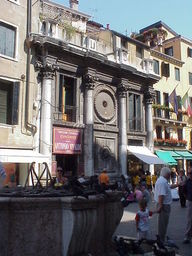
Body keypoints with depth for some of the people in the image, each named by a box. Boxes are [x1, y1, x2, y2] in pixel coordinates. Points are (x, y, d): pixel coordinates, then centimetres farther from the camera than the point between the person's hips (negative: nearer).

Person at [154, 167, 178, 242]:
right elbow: (161, 195, -29)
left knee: (162, 222, 22)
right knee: (163, 223, -1)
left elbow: (169, 186, 27)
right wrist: (160, 206, -30)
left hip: (163, 204, 11)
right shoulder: (162, 182, -23)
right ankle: (161, 240, 8)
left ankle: (161, 238, 35)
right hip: (164, 205, -11)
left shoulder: (162, 180, 12)